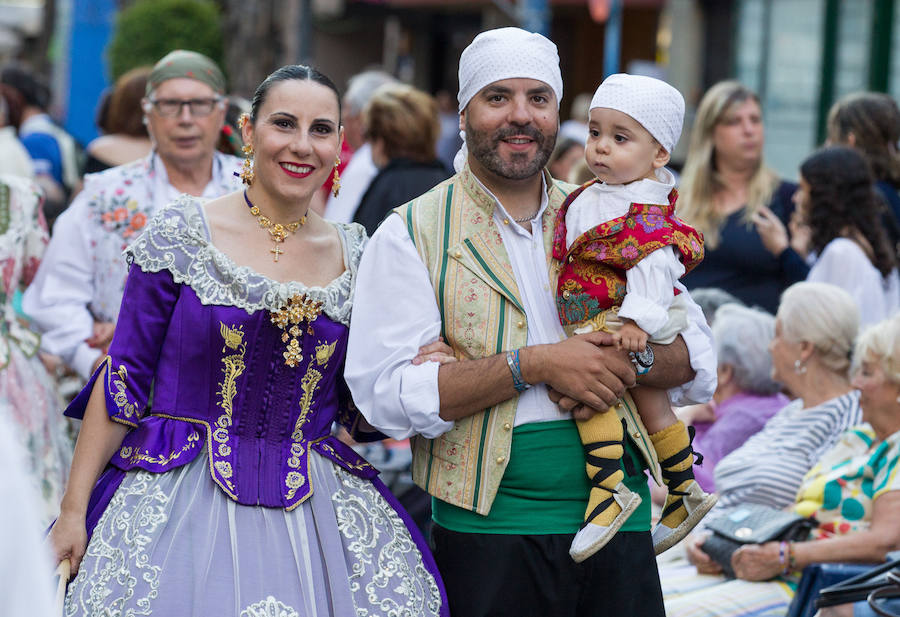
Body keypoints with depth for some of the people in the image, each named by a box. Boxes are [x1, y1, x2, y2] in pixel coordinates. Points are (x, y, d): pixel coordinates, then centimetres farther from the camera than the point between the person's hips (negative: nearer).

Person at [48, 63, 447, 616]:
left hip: (314, 504, 3)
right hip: (179, 502, -3)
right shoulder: (184, 233, -3)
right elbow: (123, 380, -2)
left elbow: (356, 411, 13)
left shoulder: (356, 256, 6)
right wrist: (74, 509, -5)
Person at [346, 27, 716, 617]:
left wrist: (628, 360, -11)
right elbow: (386, 392, -12)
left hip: (619, 524, 4)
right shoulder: (411, 235, 0)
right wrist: (534, 365, -18)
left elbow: (697, 356, 11)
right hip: (485, 531, -3)